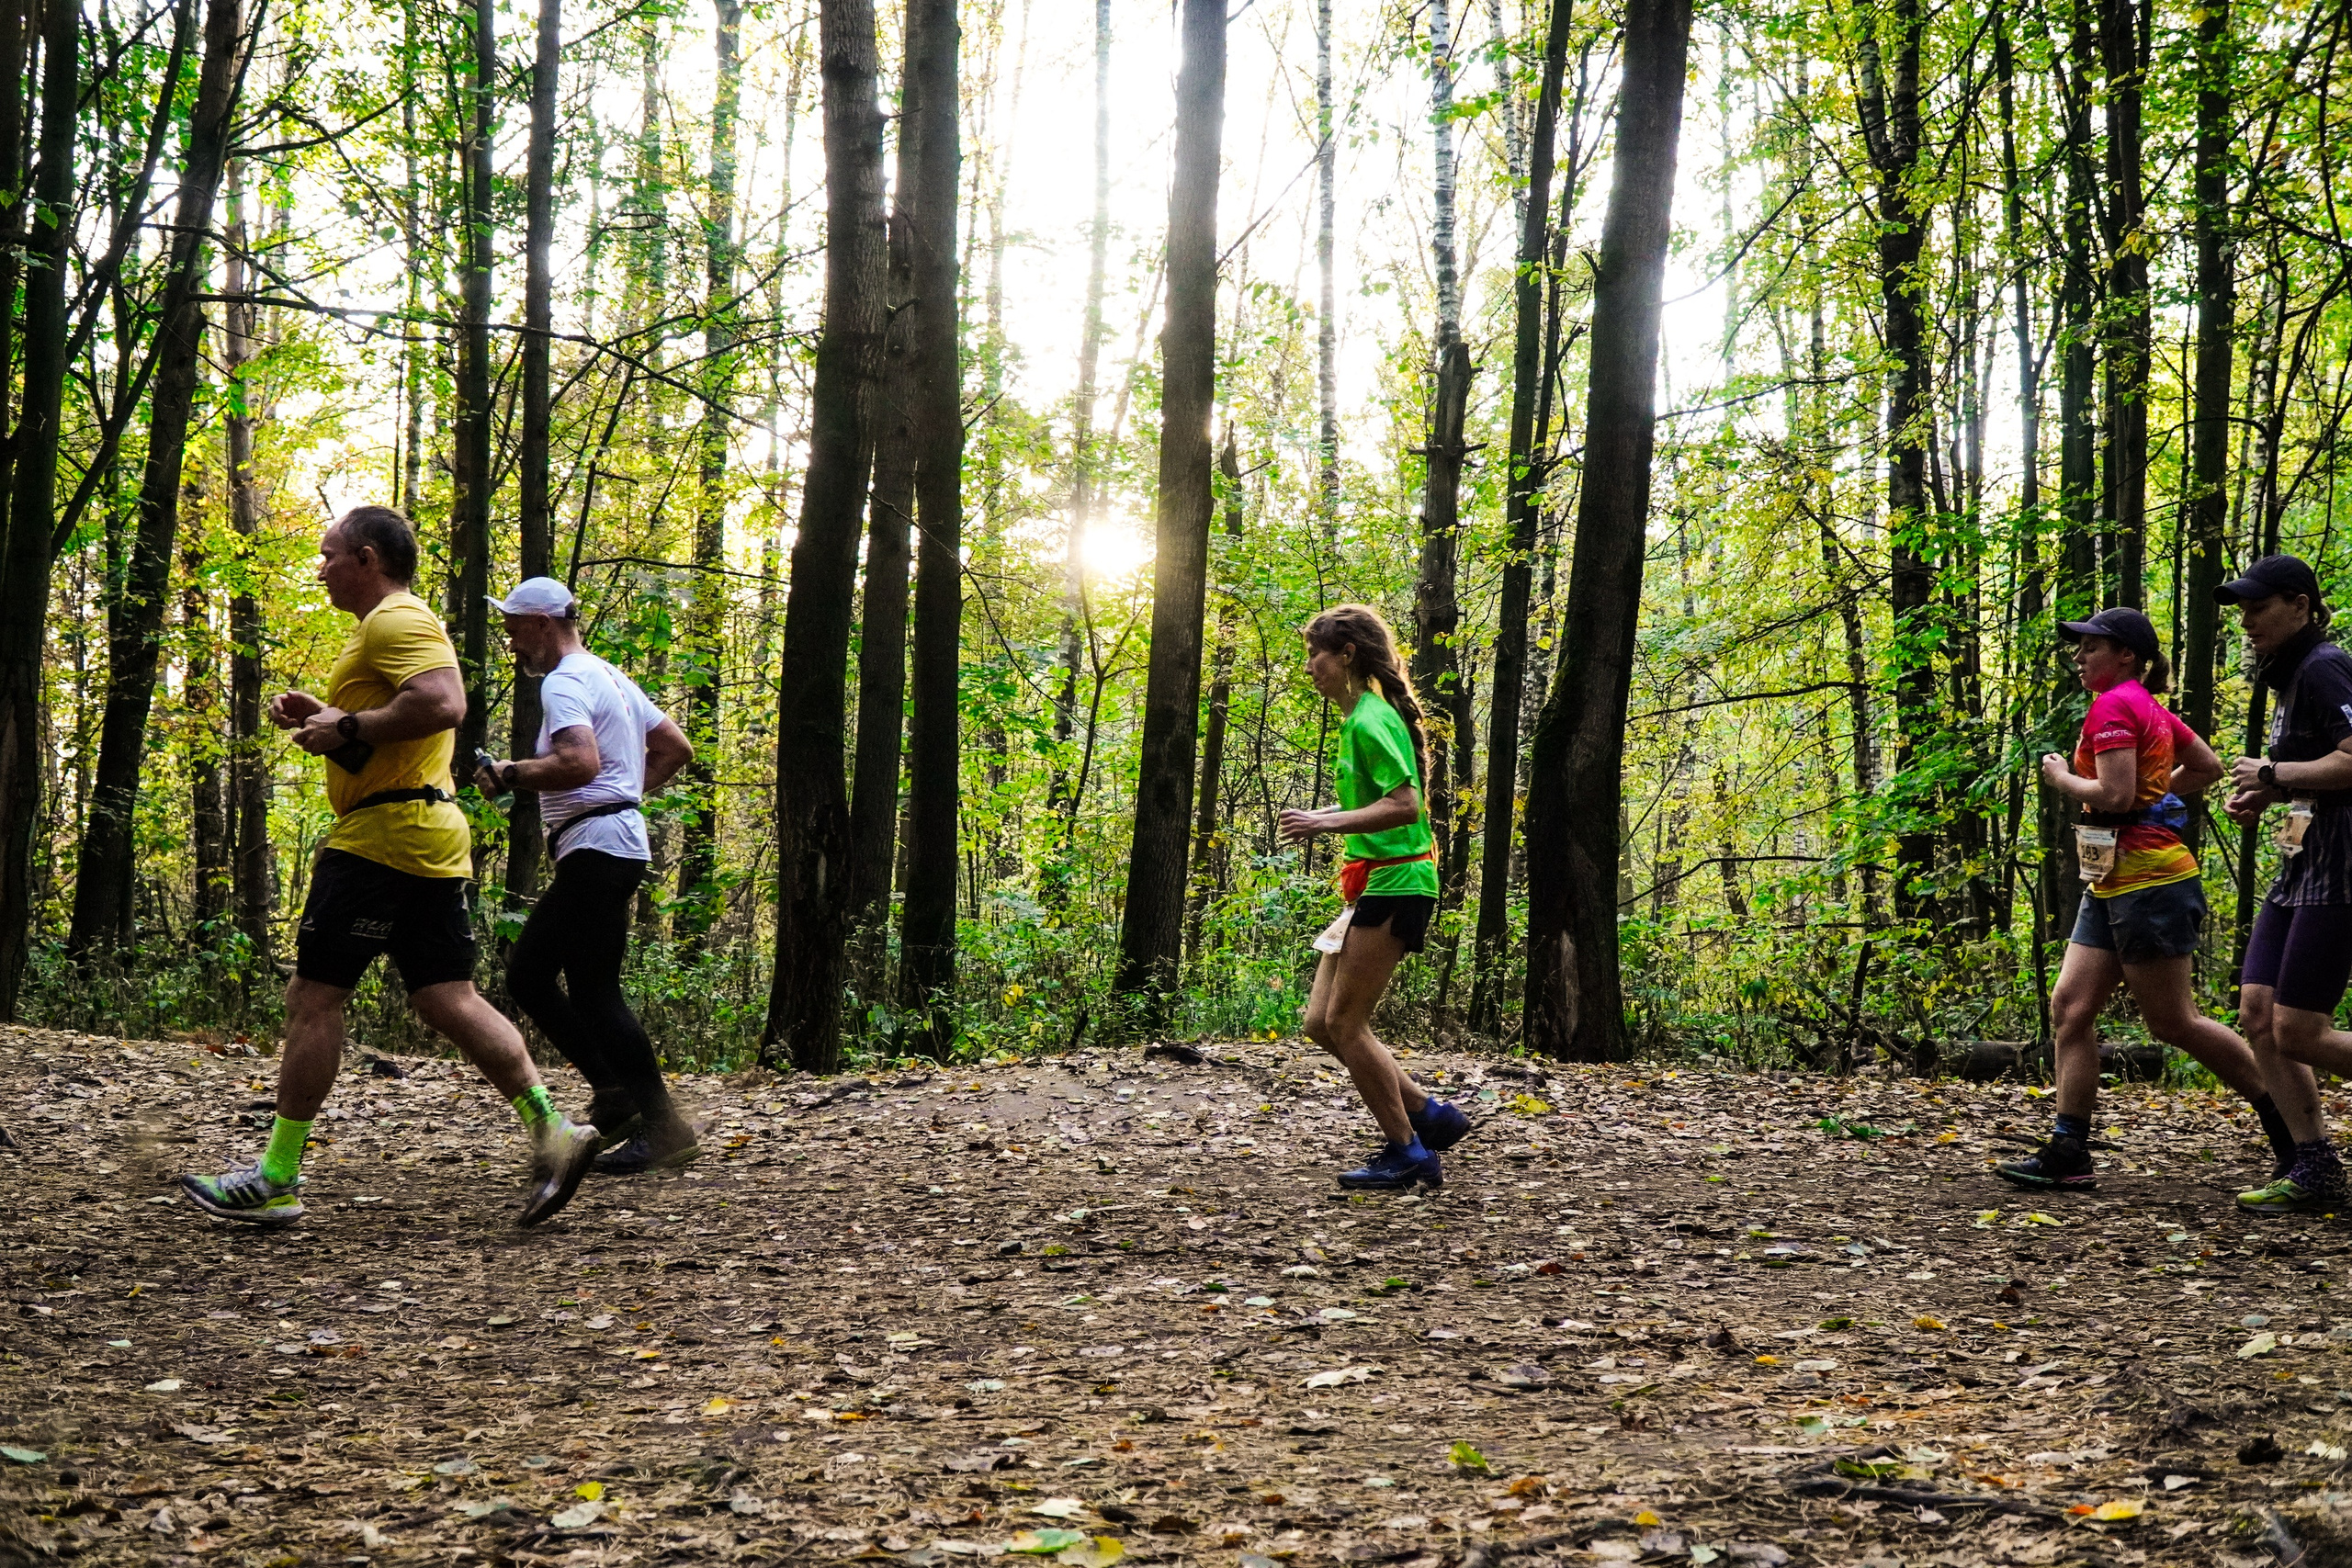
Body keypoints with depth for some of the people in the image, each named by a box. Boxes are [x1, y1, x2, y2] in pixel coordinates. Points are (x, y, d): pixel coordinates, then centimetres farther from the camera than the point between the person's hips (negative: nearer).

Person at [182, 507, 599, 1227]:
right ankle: (551, 1131, -3)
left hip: (382, 836, -10)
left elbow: (442, 705, -28)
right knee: (449, 1000, 6)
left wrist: (348, 728, -18)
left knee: (313, 997, -3)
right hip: (431, 840, 10)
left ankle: (277, 1178, 3)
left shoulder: (394, 622, -11)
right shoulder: (403, 624, 24)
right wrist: (322, 717, 18)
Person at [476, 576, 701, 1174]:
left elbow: (580, 763, -26)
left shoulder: (564, 683, -10)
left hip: (597, 848, -11)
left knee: (593, 992, -10)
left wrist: (511, 775, -14)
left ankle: (662, 1127, -9)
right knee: (526, 973, 12)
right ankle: (615, 1093, 9)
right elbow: (676, 749, 24)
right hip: (619, 840, 11)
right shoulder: (613, 679, 21)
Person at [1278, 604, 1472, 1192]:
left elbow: (1405, 806, -25)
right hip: (1373, 885, 10)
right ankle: (1430, 1115, 15)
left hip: (1395, 884, -10)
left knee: (1344, 1022, -6)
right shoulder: (1356, 719, 15)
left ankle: (1406, 1152, 4)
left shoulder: (1371, 721, -16)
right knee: (1321, 1022, 9)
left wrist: (1327, 823, -24)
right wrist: (1331, 814, 15)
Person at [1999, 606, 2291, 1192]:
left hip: (2147, 881, -10)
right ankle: (2067, 1153, 2)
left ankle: (2289, 1116, 10)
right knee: (2070, 1008, 3)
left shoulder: (2113, 706, -13)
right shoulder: (2151, 708, 17)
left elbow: (2114, 796, -22)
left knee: (2173, 1022, -3)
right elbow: (2208, 766, 25)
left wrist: (2061, 778, -7)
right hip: (2114, 883, 10)